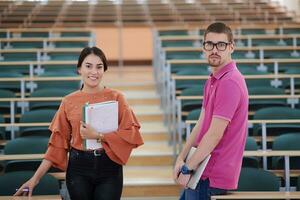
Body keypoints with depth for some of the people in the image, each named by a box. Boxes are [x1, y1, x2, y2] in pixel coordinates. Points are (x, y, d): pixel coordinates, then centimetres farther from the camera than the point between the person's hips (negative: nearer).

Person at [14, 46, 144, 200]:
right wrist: (35, 178, -1)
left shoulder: (116, 97, -2)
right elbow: (57, 143, 3)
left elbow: (131, 134, -8)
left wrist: (97, 135, -17)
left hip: (109, 167, -1)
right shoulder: (69, 102, 2)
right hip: (78, 168, 1)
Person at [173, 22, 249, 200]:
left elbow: (215, 134, -21)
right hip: (203, 171, 9)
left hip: (213, 177, -9)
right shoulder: (212, 81, 12)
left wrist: (188, 169, -15)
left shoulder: (230, 82, -20)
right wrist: (182, 158, 4)